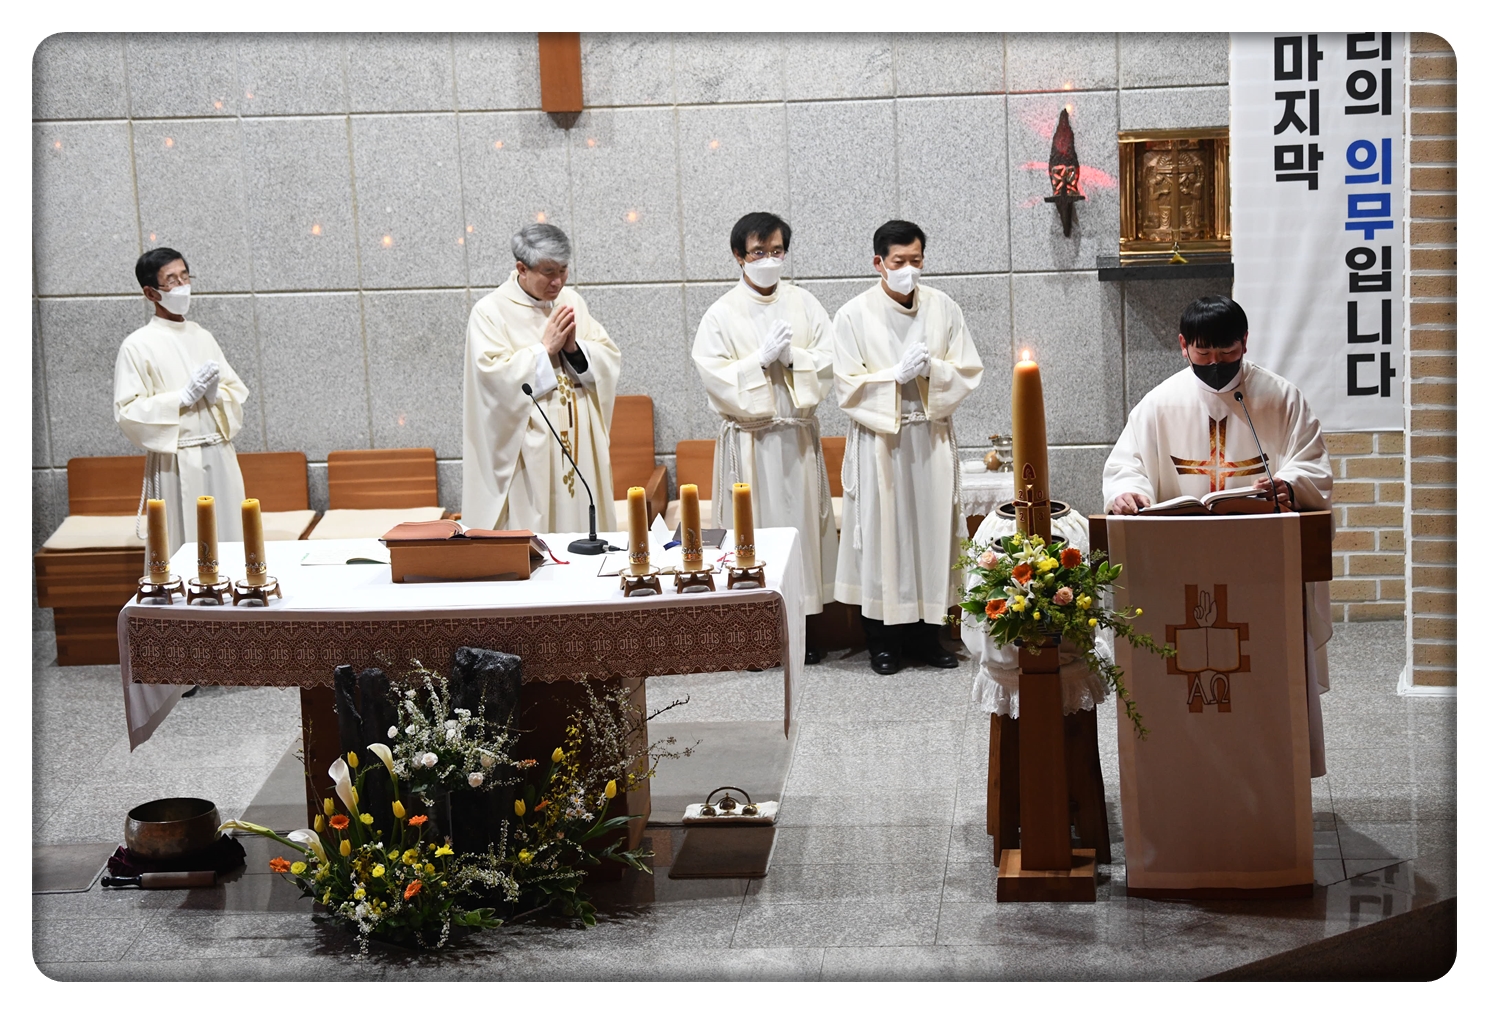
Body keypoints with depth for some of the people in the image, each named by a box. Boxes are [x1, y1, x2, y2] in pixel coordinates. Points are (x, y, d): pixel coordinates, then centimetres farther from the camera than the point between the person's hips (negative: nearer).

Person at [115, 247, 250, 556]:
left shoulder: (203, 337, 13)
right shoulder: (137, 345, -3)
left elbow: (238, 392, 14)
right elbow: (126, 412, -9)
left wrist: (215, 393, -8)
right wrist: (184, 396, -14)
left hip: (220, 457, 5)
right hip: (175, 463, -5)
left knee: (228, 542, 4)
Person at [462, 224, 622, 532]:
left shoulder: (572, 302, 10)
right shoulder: (491, 311, -5)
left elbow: (610, 359, 8)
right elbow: (495, 377, -17)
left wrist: (575, 348, -10)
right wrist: (546, 348, -14)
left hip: (579, 446, 5)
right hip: (527, 453, -5)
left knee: (582, 522, 6)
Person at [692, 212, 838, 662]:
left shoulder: (804, 304, 6)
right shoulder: (722, 314, -2)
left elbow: (829, 359, 1)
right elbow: (715, 375, -9)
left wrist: (792, 357, -15)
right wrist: (762, 359, -17)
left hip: (798, 435, 3)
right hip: (749, 438, -3)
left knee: (802, 519, 5)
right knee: (753, 525, -1)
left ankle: (801, 625, 14)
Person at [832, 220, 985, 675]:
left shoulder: (942, 308, 3)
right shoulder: (854, 315, -4)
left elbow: (969, 372, 2)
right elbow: (849, 386, -7)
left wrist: (931, 369, -15)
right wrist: (897, 374, -17)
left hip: (931, 437, 3)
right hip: (879, 441, -2)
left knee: (932, 530, 6)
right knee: (883, 533, 1)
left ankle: (926, 633, 16)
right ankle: (883, 640, 9)